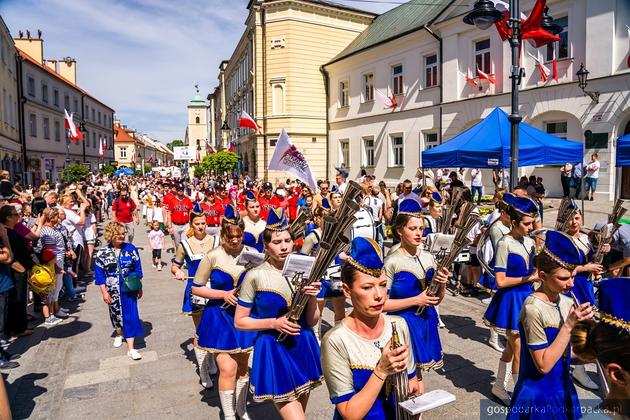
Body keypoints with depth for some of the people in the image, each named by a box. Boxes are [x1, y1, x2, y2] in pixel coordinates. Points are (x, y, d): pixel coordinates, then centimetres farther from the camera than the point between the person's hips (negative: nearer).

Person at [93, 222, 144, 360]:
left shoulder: (131, 249, -4)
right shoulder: (101, 253, -7)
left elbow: (137, 269, 3)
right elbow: (99, 274, -3)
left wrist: (139, 288, 7)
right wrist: (104, 292, -6)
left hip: (129, 288, -1)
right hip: (113, 290, 1)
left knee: (131, 315, -6)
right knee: (116, 313, 18)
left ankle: (130, 348, -2)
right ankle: (119, 334, 48)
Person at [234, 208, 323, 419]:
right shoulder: (255, 276, -11)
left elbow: (312, 322, 2)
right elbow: (239, 321, -5)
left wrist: (312, 297, -16)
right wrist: (274, 323, -18)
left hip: (303, 347, 5)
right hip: (273, 350, -4)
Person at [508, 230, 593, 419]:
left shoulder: (567, 303, -3)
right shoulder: (534, 308, -23)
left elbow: (569, 353, 3)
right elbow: (543, 365, -21)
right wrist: (569, 325, -24)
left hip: (562, 389, 6)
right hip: (539, 396, -6)